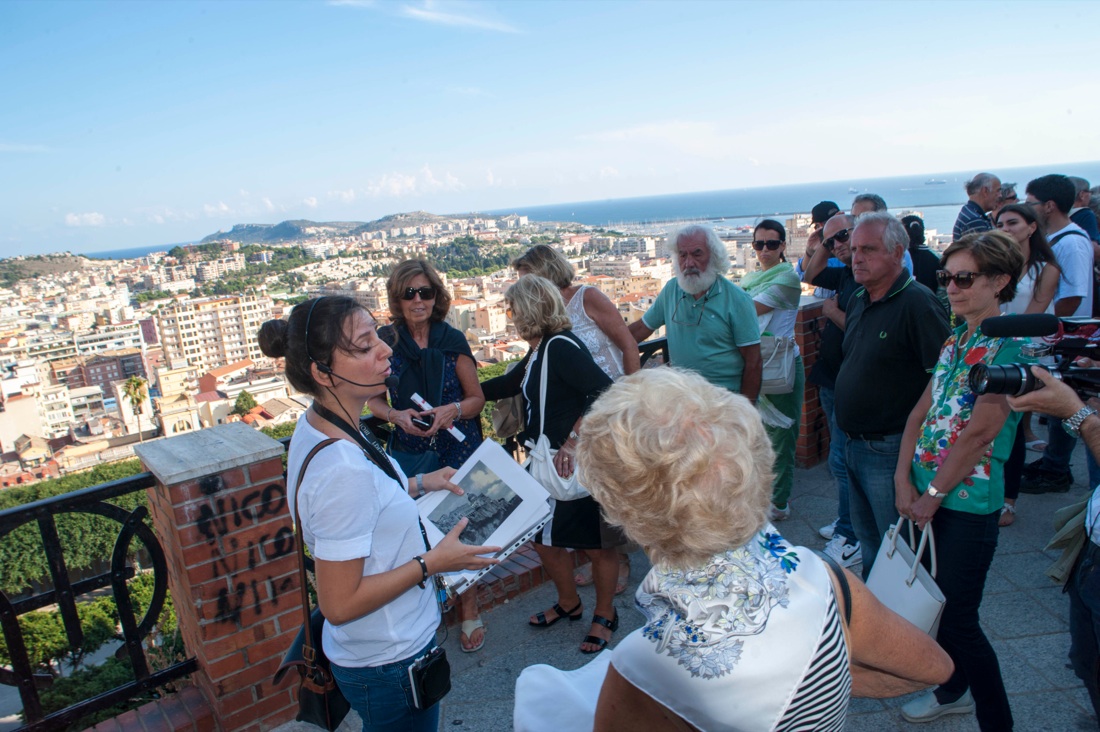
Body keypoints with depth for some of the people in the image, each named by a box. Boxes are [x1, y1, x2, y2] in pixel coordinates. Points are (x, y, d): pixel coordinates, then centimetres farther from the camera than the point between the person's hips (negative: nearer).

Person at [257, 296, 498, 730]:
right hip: (391, 662, -8)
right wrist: (432, 563, -22)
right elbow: (339, 604, -28)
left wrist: (416, 485, 7)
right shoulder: (343, 469, -35)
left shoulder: (313, 425, -5)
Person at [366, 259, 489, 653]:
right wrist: (397, 415, -13)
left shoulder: (452, 340, -4)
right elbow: (374, 399, 7)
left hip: (459, 450, 0)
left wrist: (453, 410, -18)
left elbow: (477, 398, 3)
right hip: (410, 453, 1)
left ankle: (468, 610, 27)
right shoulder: (386, 340, -2)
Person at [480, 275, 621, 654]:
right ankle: (569, 604, 42)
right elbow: (507, 384, 26)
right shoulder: (539, 352, 10)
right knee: (545, 539, 19)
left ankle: (605, 616, 31)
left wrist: (571, 443, -29)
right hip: (551, 465, 10)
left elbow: (605, 392, -29)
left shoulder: (561, 346, -19)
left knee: (598, 544, 9)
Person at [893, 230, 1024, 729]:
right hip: (926, 497, 8)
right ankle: (954, 691, 42)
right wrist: (904, 479, -2)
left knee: (958, 620, 2)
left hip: (967, 503, -7)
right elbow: (921, 412, 6)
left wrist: (932, 495, -14)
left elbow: (979, 432, -20)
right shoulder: (955, 340, 9)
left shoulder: (1010, 346, -15)